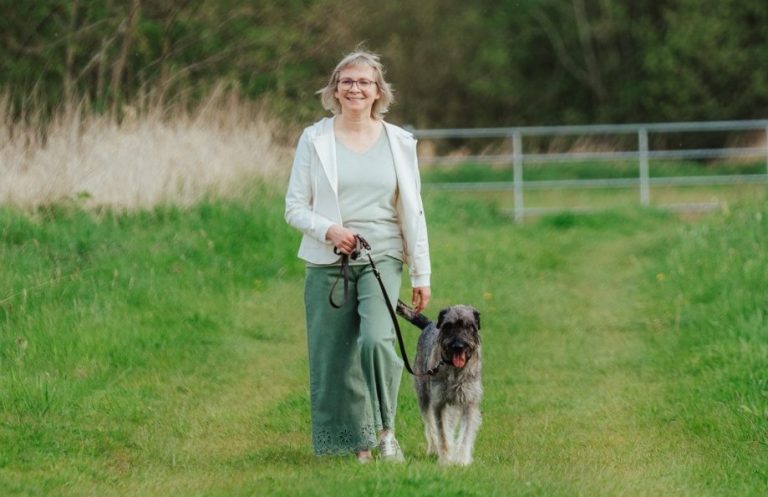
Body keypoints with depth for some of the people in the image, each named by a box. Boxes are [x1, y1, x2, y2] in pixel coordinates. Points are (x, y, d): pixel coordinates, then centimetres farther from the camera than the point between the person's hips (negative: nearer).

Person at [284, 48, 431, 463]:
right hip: (327, 263, 1)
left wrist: (422, 276, 6)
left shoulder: (398, 142, 7)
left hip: (382, 259, -1)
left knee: (376, 340, -22)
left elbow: (412, 212, 9)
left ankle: (384, 429, -4)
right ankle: (356, 445, 13)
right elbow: (294, 207, 3)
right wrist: (328, 230, -16)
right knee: (333, 358, 0)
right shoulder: (314, 139, 3)